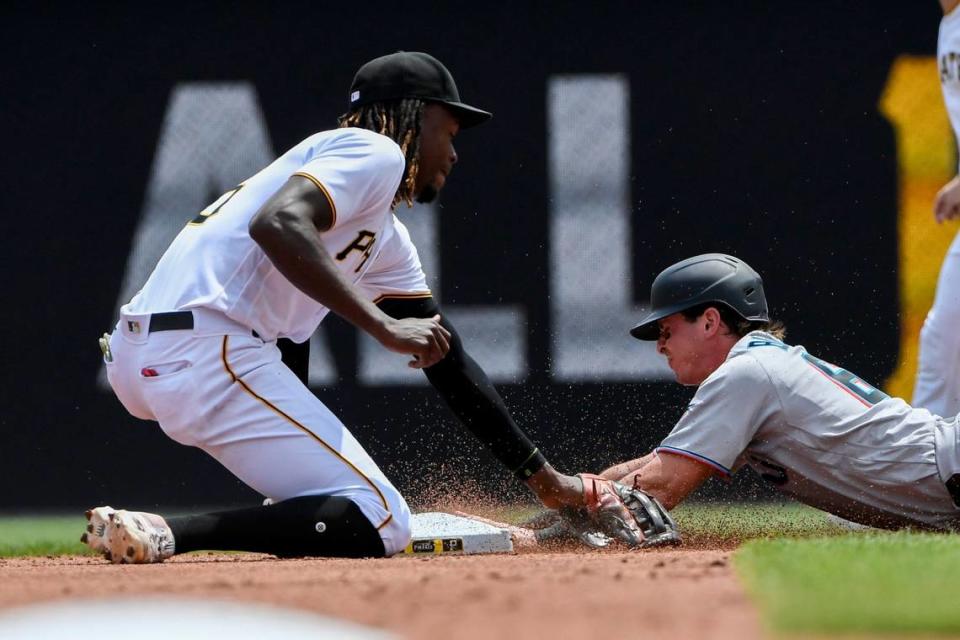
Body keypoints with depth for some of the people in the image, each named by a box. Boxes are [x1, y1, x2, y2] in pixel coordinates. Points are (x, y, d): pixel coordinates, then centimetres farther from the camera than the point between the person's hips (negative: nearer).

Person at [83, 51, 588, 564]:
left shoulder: (388, 240, 29)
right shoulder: (375, 153, 0)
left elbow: (449, 363, 31)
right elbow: (278, 225, -20)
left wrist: (544, 481, 30)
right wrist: (386, 327, -21)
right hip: (204, 353, -11)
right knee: (378, 523, -11)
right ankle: (163, 535, -22)